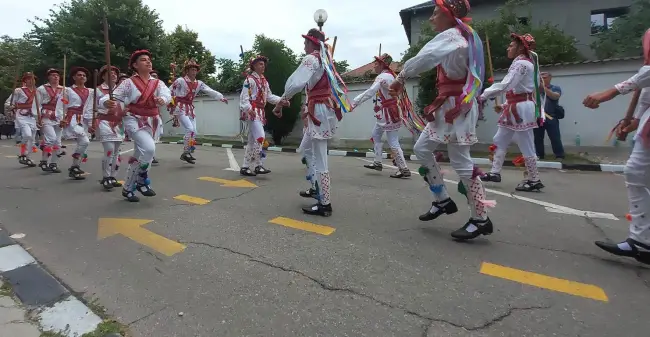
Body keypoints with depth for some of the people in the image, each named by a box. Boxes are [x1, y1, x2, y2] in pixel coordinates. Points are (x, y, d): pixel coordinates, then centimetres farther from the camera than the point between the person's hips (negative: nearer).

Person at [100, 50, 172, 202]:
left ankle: (128, 188, 28)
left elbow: (167, 95, -16)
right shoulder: (129, 82, -6)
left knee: (139, 155, 12)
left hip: (151, 122, 5)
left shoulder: (158, 83, 4)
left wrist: (162, 100, -40)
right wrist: (107, 102, -38)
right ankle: (141, 180, -2)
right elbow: (112, 96, -14)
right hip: (134, 120, -5)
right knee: (149, 148, -26)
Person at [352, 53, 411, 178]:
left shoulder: (383, 77, -18)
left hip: (388, 113, -10)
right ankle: (377, 163, 23)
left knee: (393, 142, -7)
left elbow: (369, 93, -26)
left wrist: (354, 102, -26)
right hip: (384, 114, 10)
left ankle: (404, 169, -2)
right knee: (375, 135, 17)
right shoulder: (389, 75, 13)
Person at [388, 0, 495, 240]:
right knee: (422, 148, 10)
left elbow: (423, 58, -26)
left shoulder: (450, 36, -13)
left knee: (460, 163, -6)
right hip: (449, 105, 10)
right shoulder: (464, 36, 18)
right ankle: (443, 201, 19)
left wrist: (400, 79, -15)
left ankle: (480, 219, 6)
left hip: (456, 106, -10)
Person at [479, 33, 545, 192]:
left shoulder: (521, 63, -13)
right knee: (500, 140, 12)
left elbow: (504, 86, -27)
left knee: (526, 145, -4)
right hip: (517, 109, 11)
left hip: (521, 109, -11)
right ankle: (495, 172, 18)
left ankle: (534, 180, 5)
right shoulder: (525, 63, 20)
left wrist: (483, 96, -24)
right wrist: (505, 106, 14)